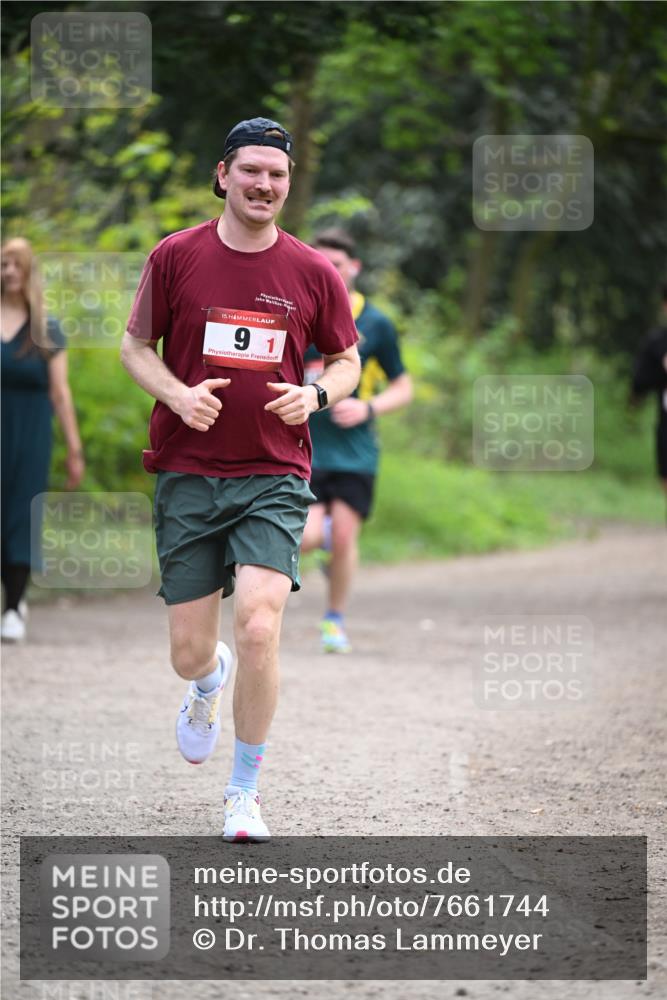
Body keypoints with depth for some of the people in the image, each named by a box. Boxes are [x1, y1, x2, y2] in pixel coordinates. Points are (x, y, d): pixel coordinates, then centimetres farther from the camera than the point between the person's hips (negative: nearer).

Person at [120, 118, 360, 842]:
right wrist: (179, 395, -11)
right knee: (189, 653, 2)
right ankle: (208, 683, 44)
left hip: (274, 477, 0)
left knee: (258, 628, -18)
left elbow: (346, 360, 15)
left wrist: (314, 394, -7)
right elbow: (135, 346, 9)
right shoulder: (175, 257, 0)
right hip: (188, 475, 1)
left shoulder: (312, 273, 2)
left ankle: (245, 790, 0)